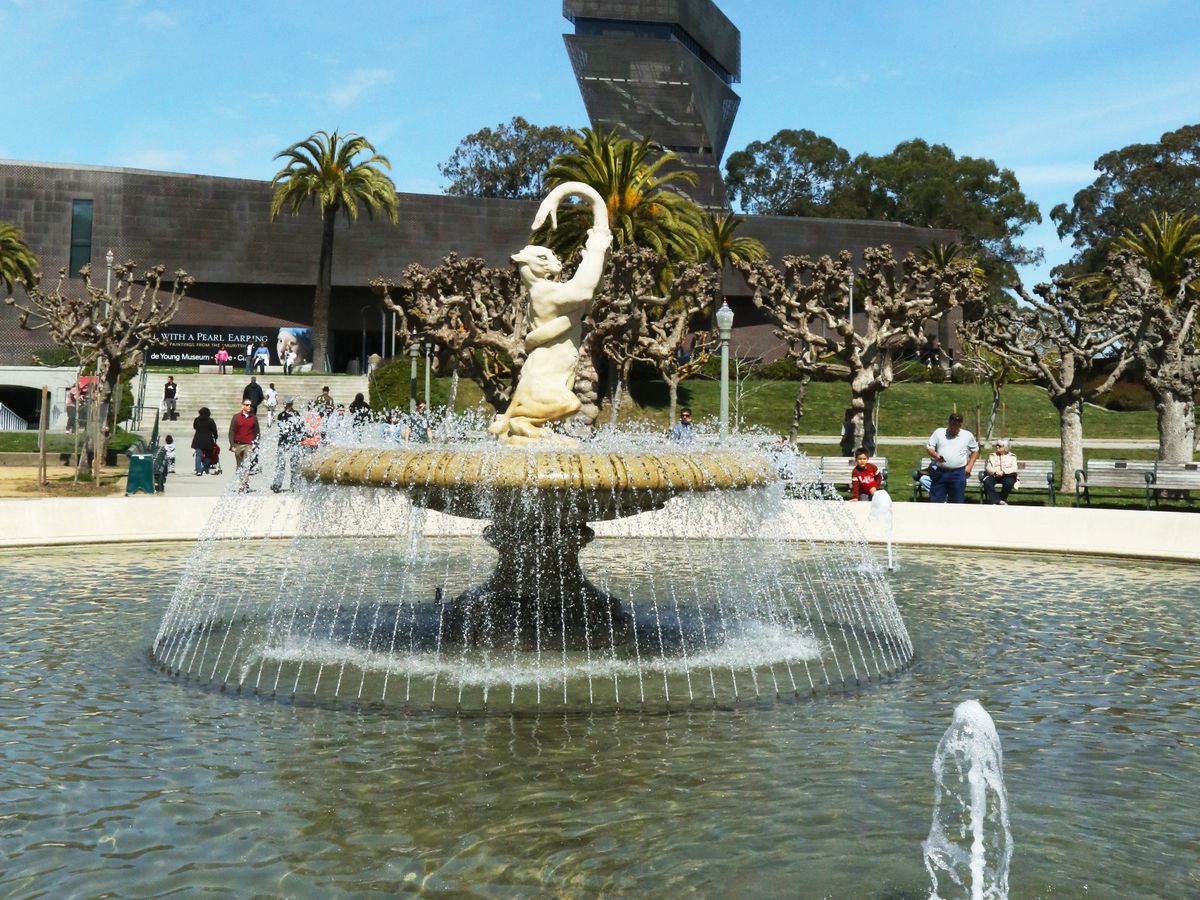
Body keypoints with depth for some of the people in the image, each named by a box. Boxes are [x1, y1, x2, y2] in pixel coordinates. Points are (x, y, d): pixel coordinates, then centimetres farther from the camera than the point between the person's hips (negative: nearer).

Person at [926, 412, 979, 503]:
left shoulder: (968, 435, 8)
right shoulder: (938, 432, 6)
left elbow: (975, 451, 18)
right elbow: (929, 448, 3)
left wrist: (969, 466, 6)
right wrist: (936, 456, -18)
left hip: (958, 473, 0)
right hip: (939, 472, 0)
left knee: (957, 501, 2)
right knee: (935, 500, 1)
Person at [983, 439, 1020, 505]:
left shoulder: (1011, 456, 14)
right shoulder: (992, 456, 20)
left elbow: (1014, 469, -1)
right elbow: (988, 467, 7)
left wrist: (1003, 472, -18)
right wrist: (995, 472, -15)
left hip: (1007, 476, -2)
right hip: (994, 476, 2)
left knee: (1009, 482, -38)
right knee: (987, 481, -32)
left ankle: (1003, 500, -22)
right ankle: (997, 501, -38)